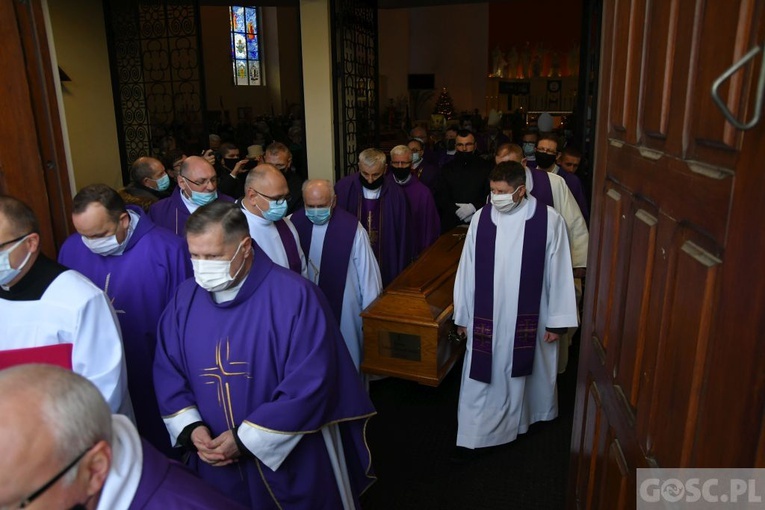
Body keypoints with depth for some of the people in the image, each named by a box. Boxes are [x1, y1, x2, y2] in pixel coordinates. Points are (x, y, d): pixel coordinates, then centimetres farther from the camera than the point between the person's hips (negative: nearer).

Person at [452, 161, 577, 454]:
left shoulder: (549, 221, -11)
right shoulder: (481, 218, -5)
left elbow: (558, 273, -6)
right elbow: (467, 270, 1)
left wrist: (557, 320, -4)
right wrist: (462, 315, 5)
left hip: (530, 319, -1)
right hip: (486, 318, 1)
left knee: (524, 373, 18)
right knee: (481, 377, 7)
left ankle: (520, 419, 43)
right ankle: (473, 435, 20)